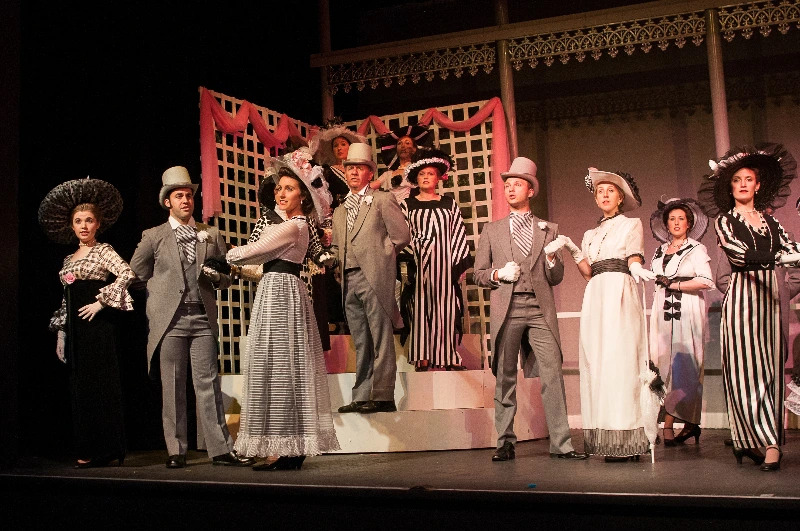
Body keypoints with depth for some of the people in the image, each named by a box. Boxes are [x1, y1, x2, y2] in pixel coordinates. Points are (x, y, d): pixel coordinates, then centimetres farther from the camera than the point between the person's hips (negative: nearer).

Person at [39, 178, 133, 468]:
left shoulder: (104, 251, 0)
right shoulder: (69, 260, 19)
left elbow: (127, 274, -17)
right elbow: (66, 300, 20)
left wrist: (101, 301, -17)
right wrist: (61, 334, 15)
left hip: (98, 325, -7)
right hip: (75, 329, 7)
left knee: (98, 385, -7)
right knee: (80, 388, 5)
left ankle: (102, 450, -1)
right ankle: (88, 450, 11)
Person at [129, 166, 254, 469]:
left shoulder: (211, 235, 14)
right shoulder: (153, 237, 7)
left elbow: (227, 278, 16)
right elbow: (137, 274, 15)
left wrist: (216, 277, -5)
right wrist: (159, 295, 9)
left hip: (203, 318, 1)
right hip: (170, 320, -1)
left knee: (208, 384, -1)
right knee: (172, 387, 2)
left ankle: (221, 449, 2)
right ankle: (176, 451, 10)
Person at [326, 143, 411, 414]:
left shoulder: (383, 200, 5)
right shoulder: (340, 211, 23)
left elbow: (401, 235, 0)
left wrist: (378, 253, 1)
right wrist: (330, 259, 6)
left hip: (374, 277, -6)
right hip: (349, 280, 6)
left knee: (381, 339, -6)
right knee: (361, 342, 8)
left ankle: (382, 396, -6)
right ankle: (362, 397, 10)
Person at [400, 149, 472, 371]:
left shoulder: (449, 204, 12)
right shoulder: (407, 205, 10)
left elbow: (458, 235, 9)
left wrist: (460, 264, 1)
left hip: (445, 263, 1)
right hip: (419, 263, -1)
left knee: (446, 307, -1)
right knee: (421, 307, -4)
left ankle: (449, 357, 2)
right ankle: (423, 358, -4)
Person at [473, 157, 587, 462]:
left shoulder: (549, 230, 16)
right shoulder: (492, 231, 16)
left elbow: (556, 279, 13)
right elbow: (478, 274, 14)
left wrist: (551, 258, -7)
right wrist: (498, 274, -6)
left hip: (540, 309, 0)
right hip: (506, 309, 0)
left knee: (553, 375, -7)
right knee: (505, 378, 0)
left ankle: (561, 444, -2)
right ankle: (505, 443, 8)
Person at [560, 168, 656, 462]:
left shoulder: (631, 224, 12)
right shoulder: (591, 234, 23)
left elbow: (634, 259, -2)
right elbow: (588, 272, 11)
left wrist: (637, 269, -24)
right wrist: (573, 249, -1)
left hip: (621, 295, -5)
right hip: (595, 297, 5)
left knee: (620, 359, -12)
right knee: (596, 362, -2)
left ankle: (625, 440, -12)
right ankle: (604, 438, -2)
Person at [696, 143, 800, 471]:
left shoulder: (770, 222, 17)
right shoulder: (725, 221, 6)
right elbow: (738, 252, -13)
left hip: (769, 296, 4)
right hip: (741, 296, -4)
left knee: (770, 368, 1)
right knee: (747, 369, -10)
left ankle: (753, 441, 4)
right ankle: (769, 443, -12)